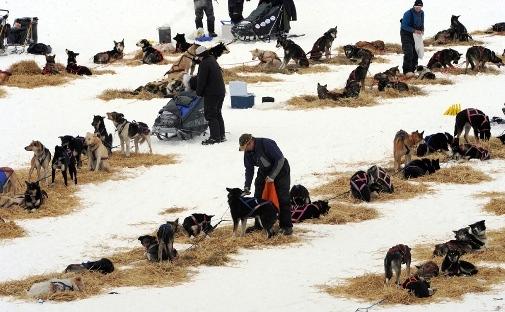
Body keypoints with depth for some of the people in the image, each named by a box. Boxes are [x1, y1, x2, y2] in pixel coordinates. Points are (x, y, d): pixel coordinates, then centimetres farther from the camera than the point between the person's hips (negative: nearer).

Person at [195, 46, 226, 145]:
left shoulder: (204, 64, -15)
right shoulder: (213, 61, 14)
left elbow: (201, 80, -15)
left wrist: (199, 92, -4)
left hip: (211, 93, -9)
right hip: (221, 91, 9)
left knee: (210, 115, -5)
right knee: (217, 114, 17)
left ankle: (215, 137, -8)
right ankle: (221, 135, 19)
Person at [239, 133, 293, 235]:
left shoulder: (267, 144, -29)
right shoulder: (248, 152, -7)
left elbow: (280, 159, -26)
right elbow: (249, 169, 0)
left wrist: (272, 176, -26)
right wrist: (247, 186, -11)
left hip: (280, 170, -7)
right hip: (264, 172, 7)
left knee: (283, 199, -11)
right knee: (258, 198, 3)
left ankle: (286, 226, -7)